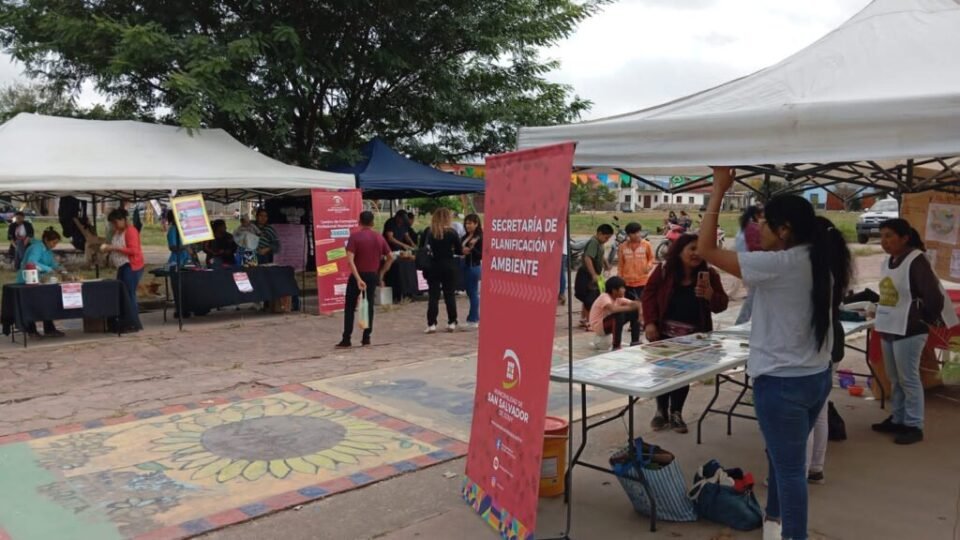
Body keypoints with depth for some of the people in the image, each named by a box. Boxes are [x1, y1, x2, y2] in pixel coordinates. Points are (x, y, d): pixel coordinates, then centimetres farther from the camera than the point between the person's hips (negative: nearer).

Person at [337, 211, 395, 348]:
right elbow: (390, 257, 7)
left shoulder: (355, 236, -10)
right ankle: (366, 338, 12)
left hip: (357, 276, -4)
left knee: (350, 308, 4)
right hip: (373, 276, 4)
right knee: (369, 306, 12)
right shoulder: (379, 238, 4)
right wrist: (381, 273, 13)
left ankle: (346, 340, 3)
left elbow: (350, 260, -20)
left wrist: (358, 279, -22)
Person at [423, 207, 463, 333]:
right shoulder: (452, 232, -7)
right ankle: (451, 323, 13)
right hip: (449, 266, -1)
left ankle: (431, 324, 1)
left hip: (433, 266, 1)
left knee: (433, 296, 5)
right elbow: (459, 251, -2)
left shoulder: (428, 232, -1)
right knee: (450, 295, 9)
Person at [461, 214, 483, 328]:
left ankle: (473, 320, 2)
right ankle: (476, 318, 22)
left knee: (473, 293, -3)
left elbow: (481, 255, -14)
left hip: (474, 267, -8)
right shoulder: (465, 237, 12)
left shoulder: (480, 238, -10)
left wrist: (472, 249, -27)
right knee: (470, 293, 13)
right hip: (466, 266, 8)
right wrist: (462, 251, -4)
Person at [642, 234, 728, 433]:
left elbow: (721, 305, -7)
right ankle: (661, 410, 26)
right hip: (664, 333, -1)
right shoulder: (663, 270, -10)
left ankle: (676, 413, 24)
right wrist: (650, 323, -14)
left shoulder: (708, 274, -7)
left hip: (693, 336, 1)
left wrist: (710, 294, -29)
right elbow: (649, 294, -5)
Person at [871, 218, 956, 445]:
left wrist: (927, 320, -7)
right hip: (888, 328, 8)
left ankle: (914, 426, 9)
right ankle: (897, 419, 27)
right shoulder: (887, 261, 8)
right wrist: (883, 314, 16)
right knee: (894, 379, 16)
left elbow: (933, 295, -20)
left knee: (908, 379, -1)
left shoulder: (917, 261, -17)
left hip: (908, 330, -8)